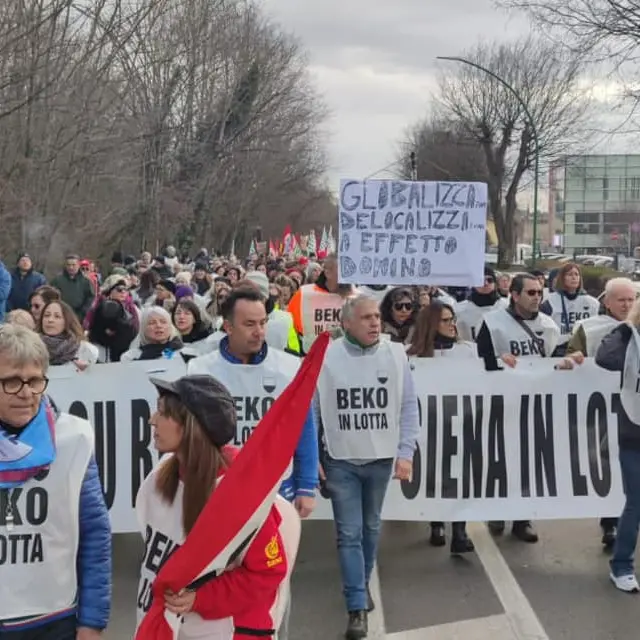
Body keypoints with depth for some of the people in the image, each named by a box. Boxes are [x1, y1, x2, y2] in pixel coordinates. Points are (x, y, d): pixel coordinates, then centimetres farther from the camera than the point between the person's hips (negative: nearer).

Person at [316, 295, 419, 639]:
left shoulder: (395, 354, -6)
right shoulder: (324, 357, -11)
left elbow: (409, 407, -1)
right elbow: (310, 411, -4)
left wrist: (406, 453, -6)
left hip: (381, 459, 2)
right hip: (340, 461, -2)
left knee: (371, 528, 18)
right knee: (349, 533, -1)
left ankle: (362, 584, 39)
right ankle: (357, 607, 5)